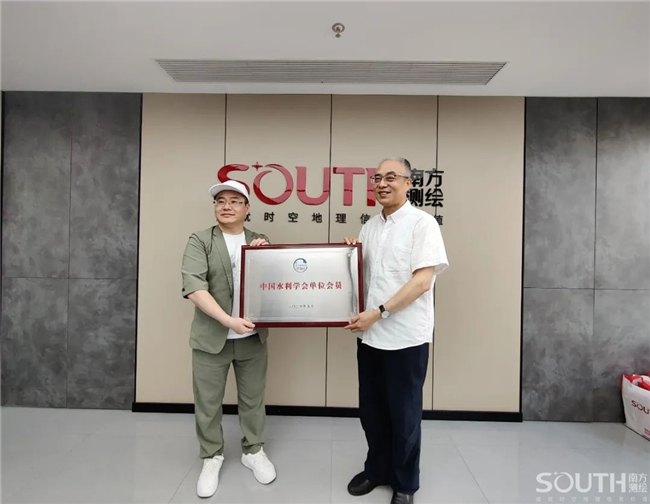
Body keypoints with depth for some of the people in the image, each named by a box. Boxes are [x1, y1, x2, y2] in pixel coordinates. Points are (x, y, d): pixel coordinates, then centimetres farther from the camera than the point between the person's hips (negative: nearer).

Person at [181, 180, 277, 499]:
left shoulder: (260, 242, 6)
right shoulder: (200, 241, -4)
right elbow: (193, 286, -17)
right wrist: (228, 320, -26)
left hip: (252, 337, 2)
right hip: (211, 338, -2)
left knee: (253, 399, 16)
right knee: (207, 403, 11)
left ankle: (253, 451, 37)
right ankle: (211, 457, 34)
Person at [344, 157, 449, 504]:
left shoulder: (422, 223, -9)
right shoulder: (369, 226, 11)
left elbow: (423, 281, -17)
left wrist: (378, 312, -20)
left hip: (406, 337, -6)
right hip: (369, 334, 6)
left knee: (404, 413, 10)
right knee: (371, 409, 16)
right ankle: (377, 470, 39)